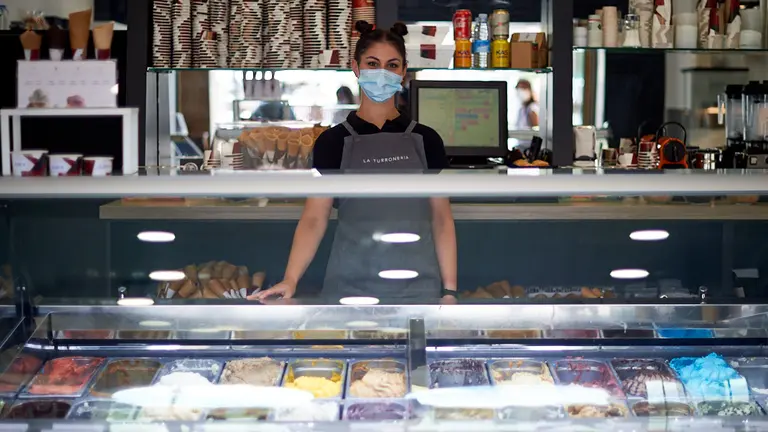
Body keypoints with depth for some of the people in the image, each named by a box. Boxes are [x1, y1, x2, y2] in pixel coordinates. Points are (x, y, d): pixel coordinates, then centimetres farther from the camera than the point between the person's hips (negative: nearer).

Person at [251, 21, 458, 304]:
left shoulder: (425, 140, 7)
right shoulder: (333, 141, 3)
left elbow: (441, 219, 6)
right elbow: (314, 218, -2)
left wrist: (449, 290, -1)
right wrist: (290, 279, -16)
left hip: (417, 286, 1)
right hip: (351, 284, -1)